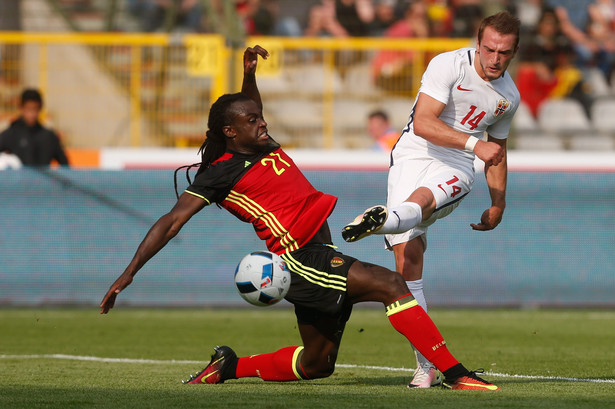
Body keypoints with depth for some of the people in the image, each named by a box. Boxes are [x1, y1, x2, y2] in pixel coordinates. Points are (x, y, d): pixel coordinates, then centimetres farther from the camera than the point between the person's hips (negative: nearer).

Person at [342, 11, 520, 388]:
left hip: (456, 169, 2)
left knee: (421, 199, -35)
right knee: (408, 257, -12)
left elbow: (497, 151, 25)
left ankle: (385, 220, -71)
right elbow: (423, 123, -20)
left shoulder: (509, 96, 9)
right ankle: (427, 363, -9)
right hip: (414, 156, -2)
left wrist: (499, 205, 30)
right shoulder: (448, 66, -8)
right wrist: (473, 143, -27)